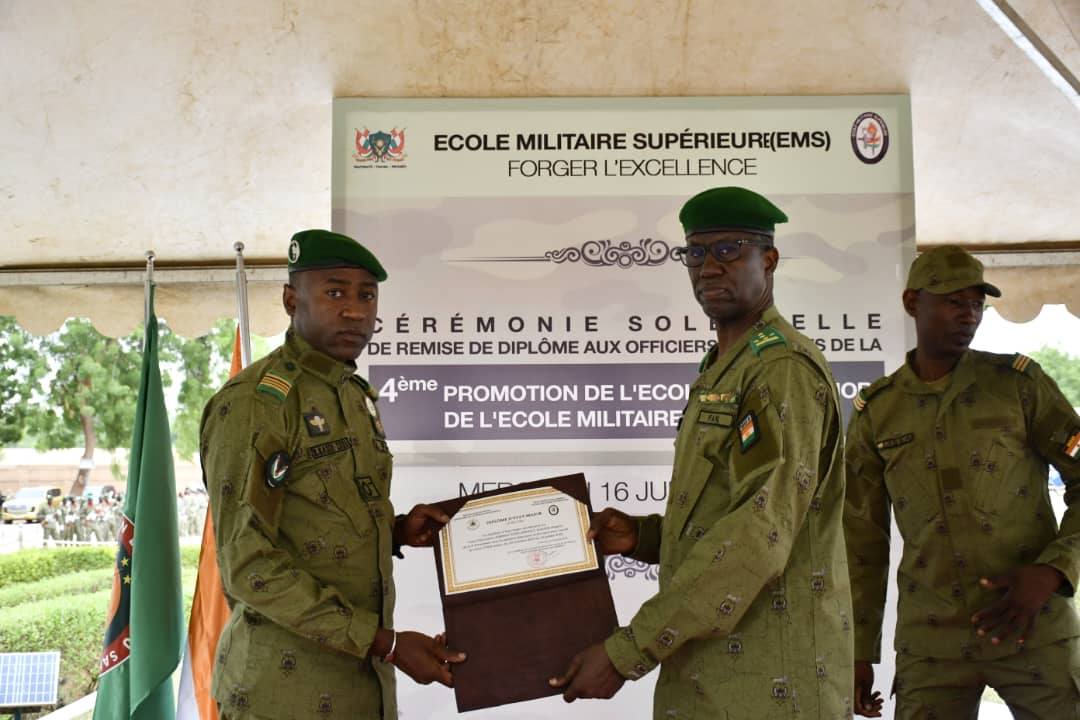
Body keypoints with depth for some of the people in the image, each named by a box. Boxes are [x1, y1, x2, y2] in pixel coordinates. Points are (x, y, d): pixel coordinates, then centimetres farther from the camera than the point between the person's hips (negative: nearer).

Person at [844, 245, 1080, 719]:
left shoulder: (1019, 383, -3)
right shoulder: (875, 414, 2)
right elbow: (863, 540, 7)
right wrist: (858, 652, 6)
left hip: (1034, 630, -1)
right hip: (932, 640, 1)